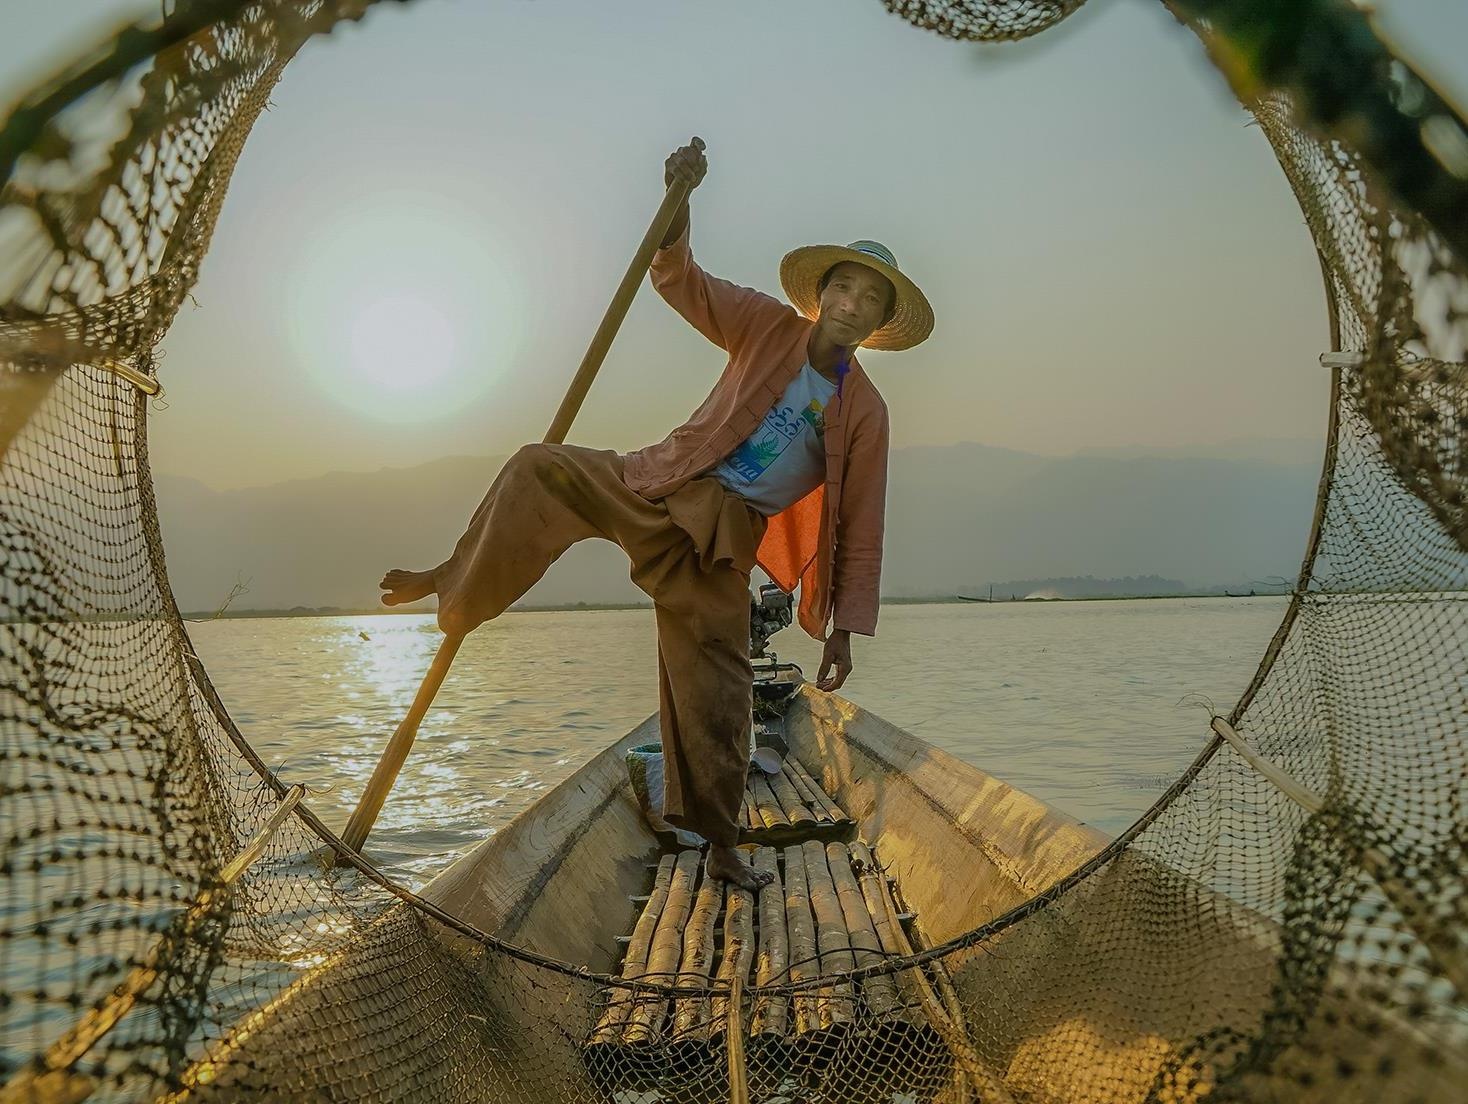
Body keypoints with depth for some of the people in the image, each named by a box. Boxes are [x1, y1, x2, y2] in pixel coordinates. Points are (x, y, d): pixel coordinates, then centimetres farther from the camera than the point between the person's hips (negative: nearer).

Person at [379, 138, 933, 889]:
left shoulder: (865, 412, 2)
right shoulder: (768, 328, 4)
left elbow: (859, 530, 2)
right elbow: (677, 277, 2)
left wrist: (844, 628, -3)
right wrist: (678, 200, -17)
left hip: (725, 534, -1)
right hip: (662, 487, 1)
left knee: (714, 684, -3)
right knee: (539, 472, -22)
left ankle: (721, 846, 12)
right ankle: (456, 586, -4)